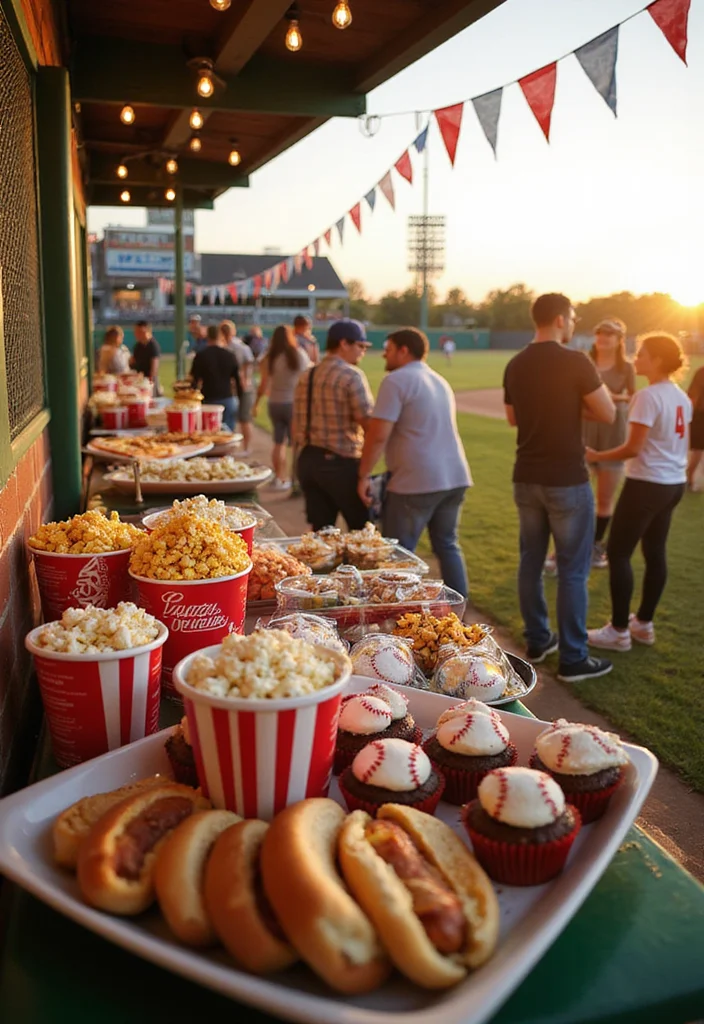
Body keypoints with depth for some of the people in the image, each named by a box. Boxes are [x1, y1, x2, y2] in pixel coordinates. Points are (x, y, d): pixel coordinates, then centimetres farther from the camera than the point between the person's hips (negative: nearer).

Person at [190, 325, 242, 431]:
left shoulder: (200, 355, -2)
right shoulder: (230, 355, 4)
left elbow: (194, 380, -1)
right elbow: (238, 379, 7)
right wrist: (240, 398, 15)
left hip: (209, 401, -2)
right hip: (228, 401, 2)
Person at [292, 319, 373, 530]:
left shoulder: (306, 376, 12)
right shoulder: (351, 375, -11)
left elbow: (297, 426, 15)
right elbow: (369, 424, -15)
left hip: (308, 460, 7)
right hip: (341, 462, -7)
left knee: (320, 531, 11)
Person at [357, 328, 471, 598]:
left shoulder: (396, 381, -8)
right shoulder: (440, 381, 19)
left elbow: (378, 435, -15)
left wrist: (364, 476, -7)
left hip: (416, 483, -8)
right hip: (455, 476, 8)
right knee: (448, 545, 16)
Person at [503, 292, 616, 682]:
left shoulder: (515, 365, 5)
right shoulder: (576, 363, -14)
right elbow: (608, 414, -8)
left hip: (526, 478, 6)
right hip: (567, 480, -6)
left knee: (530, 560, 15)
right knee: (572, 569, 2)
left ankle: (537, 641, 27)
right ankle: (573, 658, 8)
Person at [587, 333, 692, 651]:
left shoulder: (648, 396, -18)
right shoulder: (682, 397, 10)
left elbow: (633, 449, -20)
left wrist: (596, 456, -9)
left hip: (647, 484, -9)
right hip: (674, 483, 9)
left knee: (618, 553, 0)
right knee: (655, 552, 14)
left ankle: (619, 631, 6)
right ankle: (644, 624, 24)